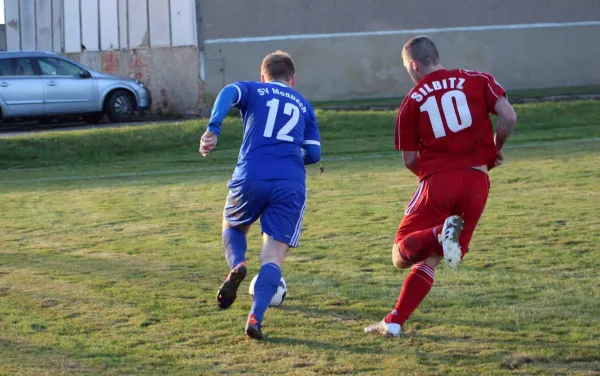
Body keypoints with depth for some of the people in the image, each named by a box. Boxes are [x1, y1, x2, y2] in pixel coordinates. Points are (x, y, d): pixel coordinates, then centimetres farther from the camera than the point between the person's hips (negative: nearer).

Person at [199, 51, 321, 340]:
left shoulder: (252, 90, 19)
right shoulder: (304, 105, 25)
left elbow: (229, 92, -5)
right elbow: (314, 154, 18)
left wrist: (213, 130, -17)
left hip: (251, 178, -1)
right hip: (291, 184, 1)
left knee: (232, 227, 27)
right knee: (273, 257, 1)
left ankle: (237, 266, -5)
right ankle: (256, 317, -21)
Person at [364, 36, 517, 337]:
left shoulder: (411, 101, 6)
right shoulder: (477, 80, 9)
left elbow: (410, 160, 6)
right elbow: (509, 117, -3)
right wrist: (495, 150, 14)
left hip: (436, 180, -3)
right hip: (476, 181, 3)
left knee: (402, 255, 4)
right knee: (429, 260, 14)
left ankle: (441, 233, -26)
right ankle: (394, 322, 5)